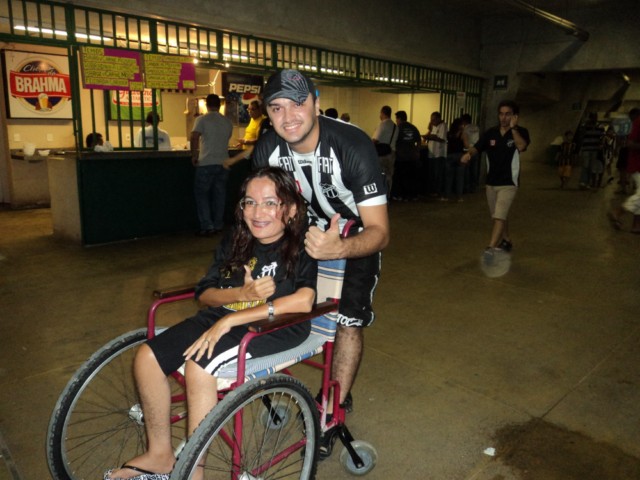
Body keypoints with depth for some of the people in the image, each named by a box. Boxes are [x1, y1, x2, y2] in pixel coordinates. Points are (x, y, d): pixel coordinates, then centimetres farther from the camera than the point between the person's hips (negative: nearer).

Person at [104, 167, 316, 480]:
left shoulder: (301, 248, -11)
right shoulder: (234, 244, 7)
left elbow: (302, 302, -27)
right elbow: (205, 295, 7)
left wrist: (230, 319, -27)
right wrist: (241, 294, -16)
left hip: (276, 326, -6)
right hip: (223, 318, 7)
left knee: (199, 365, -29)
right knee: (147, 357, -8)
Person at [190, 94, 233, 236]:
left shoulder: (202, 119, -6)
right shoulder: (227, 122, 7)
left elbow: (194, 137, -17)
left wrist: (194, 156, -7)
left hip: (206, 163, -4)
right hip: (223, 163, 4)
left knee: (202, 194, 5)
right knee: (219, 194, 12)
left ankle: (207, 226, -1)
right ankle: (218, 225, 16)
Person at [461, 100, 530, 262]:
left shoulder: (521, 132, -7)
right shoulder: (491, 132, 3)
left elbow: (521, 146, -26)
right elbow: (477, 147, -5)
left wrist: (513, 127, -25)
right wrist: (469, 154, -26)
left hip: (508, 183, -5)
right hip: (491, 183, 5)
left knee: (499, 216, -17)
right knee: (499, 216, 19)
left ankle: (490, 249, -21)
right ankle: (506, 242, 39)